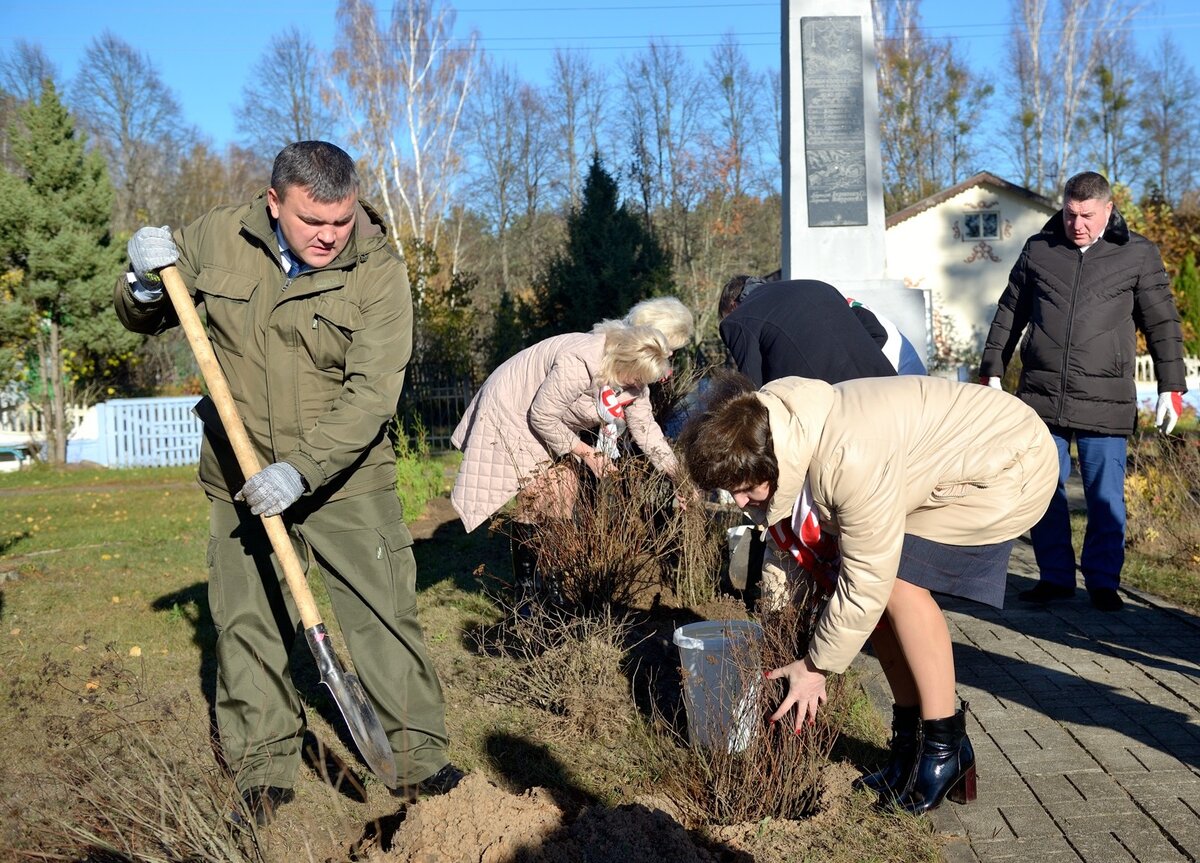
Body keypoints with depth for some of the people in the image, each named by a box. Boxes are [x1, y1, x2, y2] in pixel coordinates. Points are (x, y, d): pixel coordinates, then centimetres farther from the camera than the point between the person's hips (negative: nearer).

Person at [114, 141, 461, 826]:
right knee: (248, 626, 8)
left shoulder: (380, 272, -15)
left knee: (386, 616, -2)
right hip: (242, 477, 3)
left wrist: (303, 470, -33)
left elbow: (371, 393, -22)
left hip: (347, 476, -2)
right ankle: (263, 777, 22)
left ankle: (422, 761, 11)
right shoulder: (218, 239, -4)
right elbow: (145, 319, 10)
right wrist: (146, 285, -14)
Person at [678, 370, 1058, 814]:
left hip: (1014, 463, -8)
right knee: (885, 586, -3)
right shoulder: (781, 439, -12)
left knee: (898, 581, -19)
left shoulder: (852, 461, -38)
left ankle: (946, 746, -6)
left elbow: (866, 583, -29)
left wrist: (816, 666, -17)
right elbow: (788, 535, 3)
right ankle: (909, 739, 11)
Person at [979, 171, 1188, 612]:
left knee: (1106, 498, 1)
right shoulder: (1038, 249, 9)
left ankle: (1103, 581, 15)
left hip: (1105, 402, -2)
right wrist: (991, 372, 13)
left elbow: (1162, 324, 8)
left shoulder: (1138, 254, 4)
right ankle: (1055, 576, 18)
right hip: (1040, 395, 2)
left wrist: (1171, 388, 3)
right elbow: (1009, 313, 16)